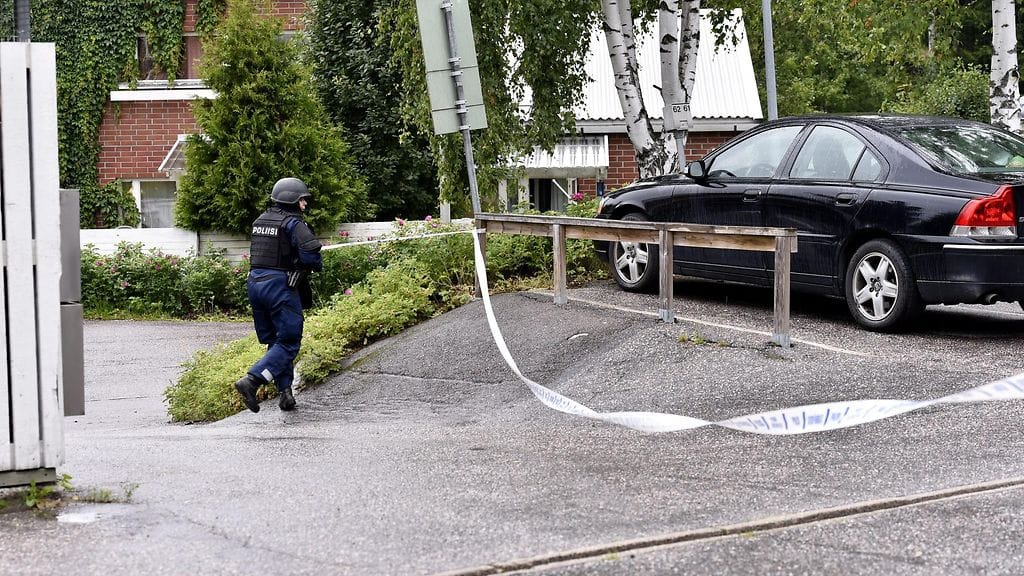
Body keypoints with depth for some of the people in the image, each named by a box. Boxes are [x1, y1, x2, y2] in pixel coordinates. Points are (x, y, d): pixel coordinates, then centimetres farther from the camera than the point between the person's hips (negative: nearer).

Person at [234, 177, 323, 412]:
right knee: (288, 343, -3)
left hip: (255, 283, 8)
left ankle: (285, 393, 14)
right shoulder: (293, 223, -10)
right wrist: (317, 265, 1)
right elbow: (310, 254, -22)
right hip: (280, 285, -8)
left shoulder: (260, 221, 14)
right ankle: (251, 381, -18)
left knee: (274, 340, 15)